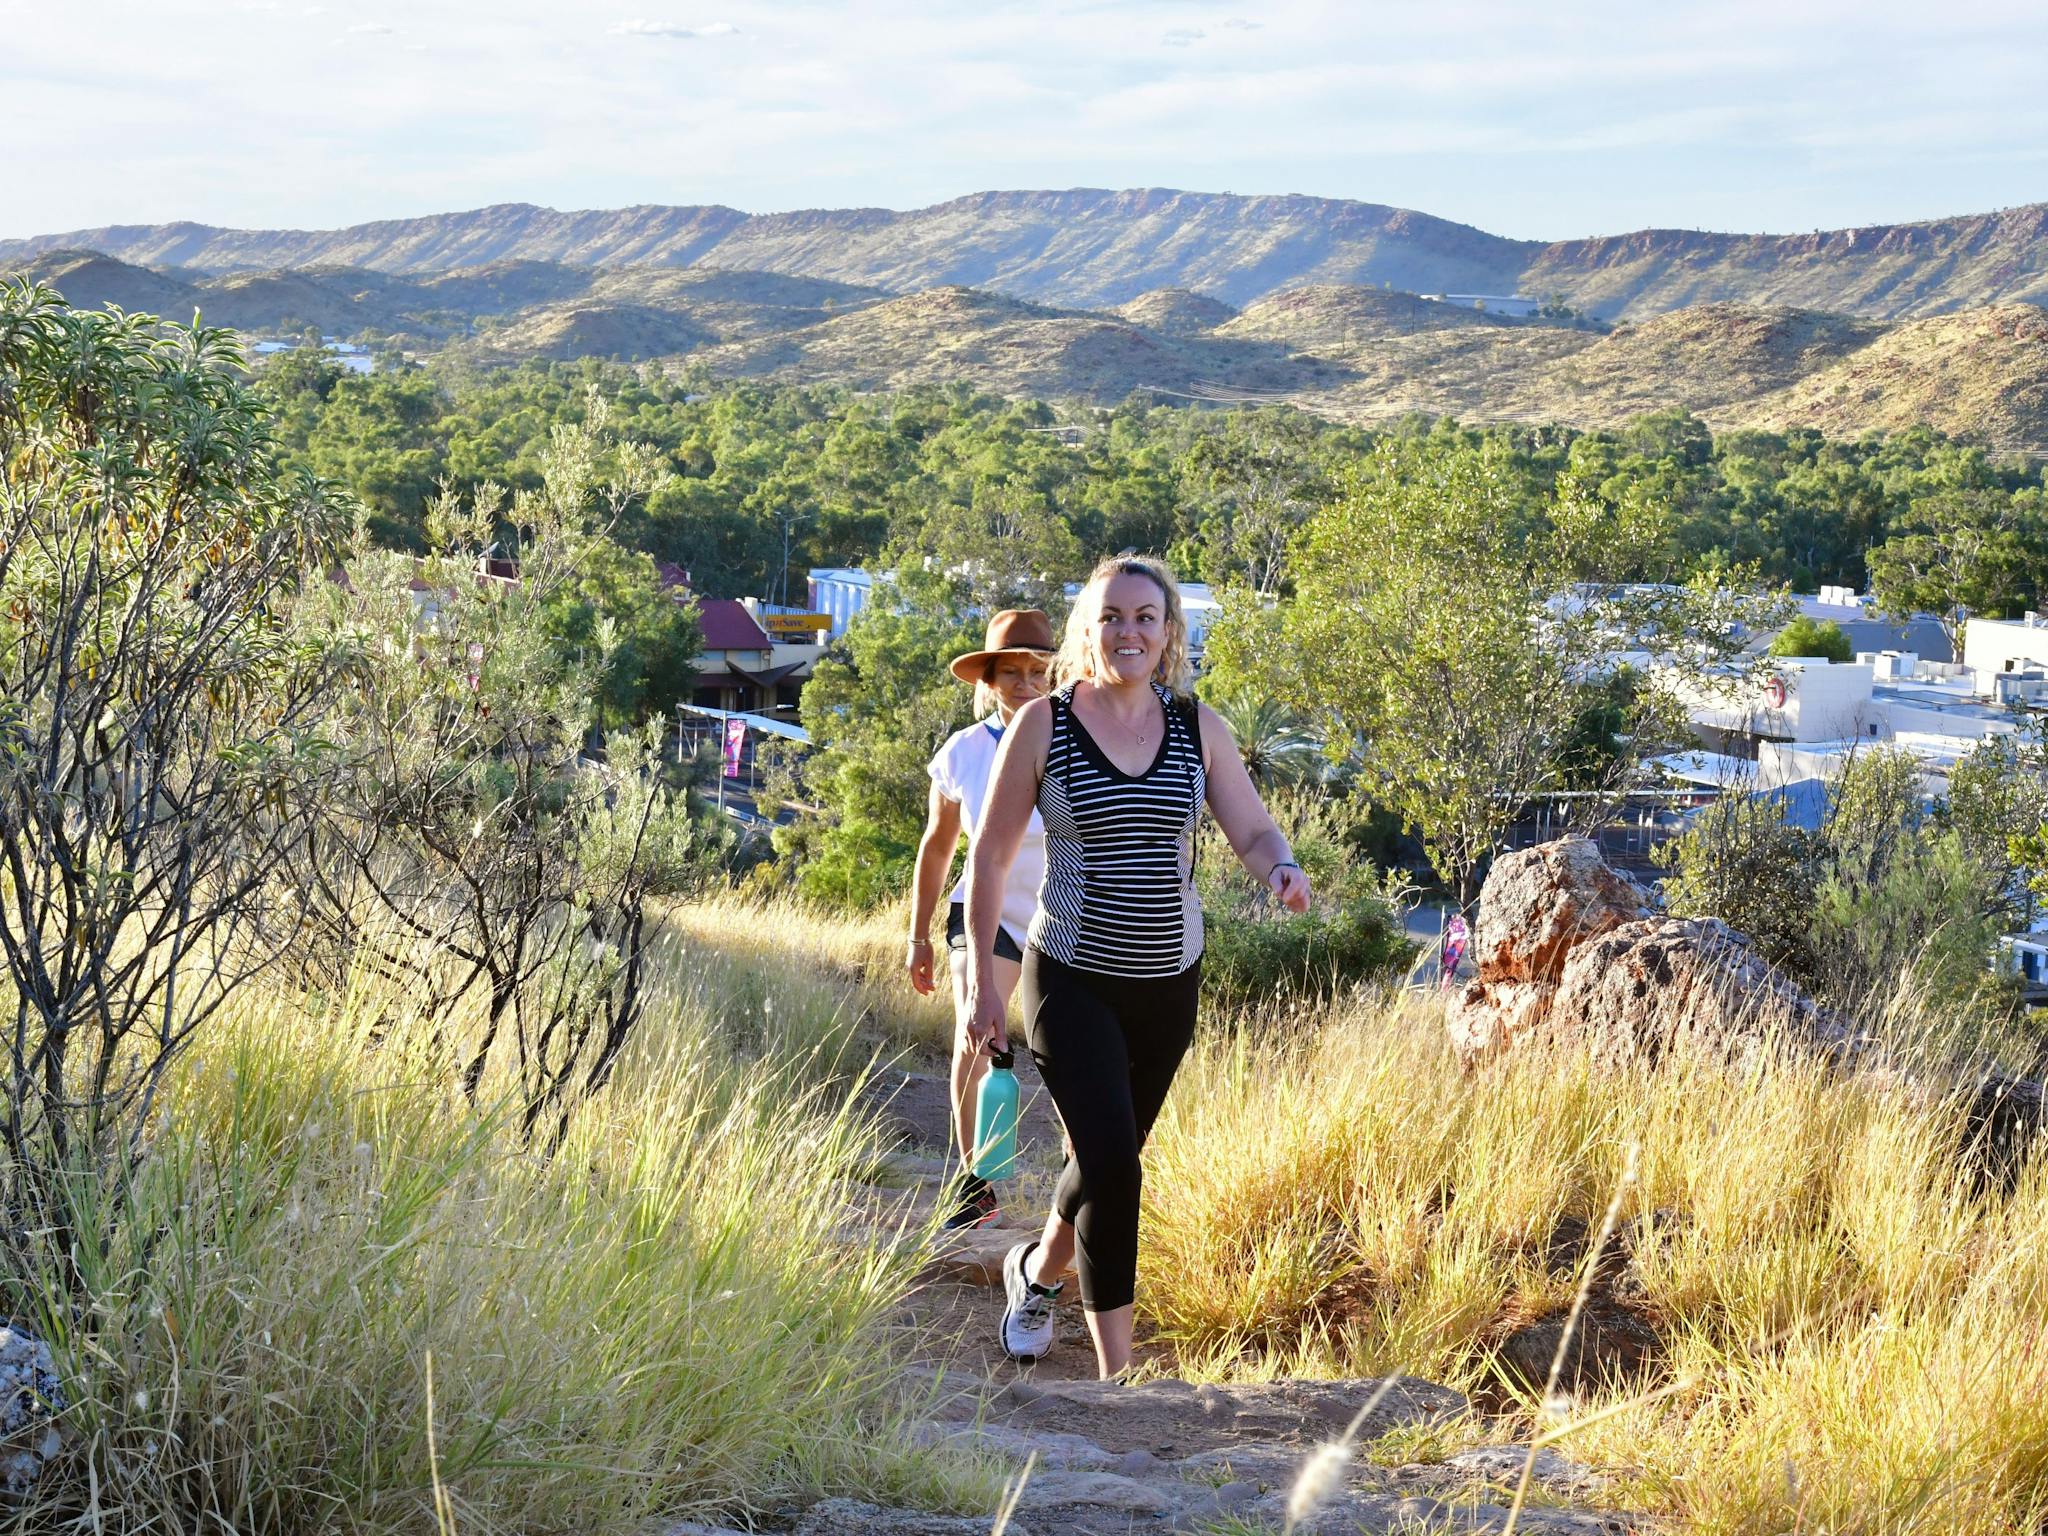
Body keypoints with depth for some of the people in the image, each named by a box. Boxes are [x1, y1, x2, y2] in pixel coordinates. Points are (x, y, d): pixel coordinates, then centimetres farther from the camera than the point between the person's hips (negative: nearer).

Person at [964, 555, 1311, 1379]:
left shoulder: (1198, 727, 0)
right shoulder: (1042, 724, -9)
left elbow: (1252, 829, 0)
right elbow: (990, 854, -3)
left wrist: (1282, 869, -25)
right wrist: (982, 979, -4)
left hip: (1168, 985, 4)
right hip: (1073, 981, -4)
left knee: (1107, 1160, 18)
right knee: (1111, 1166, -15)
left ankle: (1035, 1271, 49)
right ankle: (1116, 1376, -4)